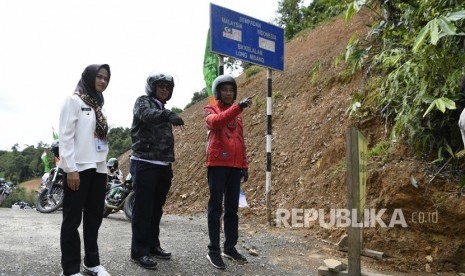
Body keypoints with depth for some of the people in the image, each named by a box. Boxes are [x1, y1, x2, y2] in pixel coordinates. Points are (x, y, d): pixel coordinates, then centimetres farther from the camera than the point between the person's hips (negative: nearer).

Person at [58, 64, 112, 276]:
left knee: (94, 218, 12)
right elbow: (66, 136, -10)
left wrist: (105, 165, 14)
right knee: (73, 219, 1)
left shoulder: (98, 104, 19)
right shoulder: (74, 100, -3)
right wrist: (71, 168, -17)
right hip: (79, 168, -7)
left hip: (98, 168, 7)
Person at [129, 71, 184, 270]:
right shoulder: (143, 102, -3)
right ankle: (139, 252, 2)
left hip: (162, 166, 8)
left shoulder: (163, 110, 20)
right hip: (145, 165, -7)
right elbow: (147, 115, -28)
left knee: (156, 209, 13)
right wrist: (168, 114, -48)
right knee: (143, 210, -5)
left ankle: (152, 245, 24)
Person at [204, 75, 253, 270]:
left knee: (232, 208, 8)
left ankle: (230, 247, 18)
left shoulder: (237, 114, 20)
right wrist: (238, 107, -31)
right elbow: (216, 122, -21)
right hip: (217, 165, -5)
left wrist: (245, 165, 15)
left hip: (235, 166, 5)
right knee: (216, 207, -2)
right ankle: (213, 250, 4)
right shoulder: (210, 110, 4)